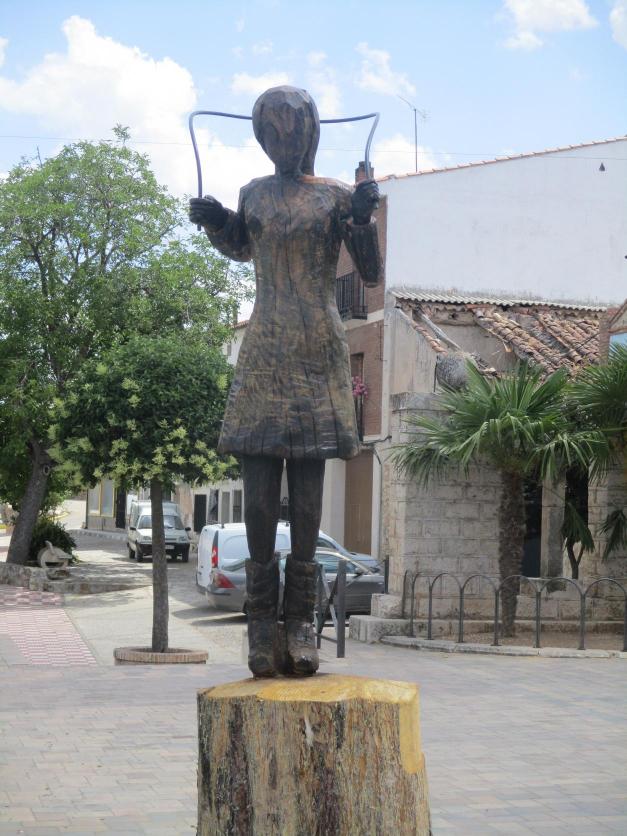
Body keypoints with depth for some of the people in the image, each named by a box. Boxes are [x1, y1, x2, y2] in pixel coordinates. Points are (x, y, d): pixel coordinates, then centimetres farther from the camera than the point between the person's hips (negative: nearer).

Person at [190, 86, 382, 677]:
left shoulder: (337, 196, 4)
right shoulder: (254, 194, 13)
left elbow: (371, 275, 2)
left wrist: (363, 221, -14)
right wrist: (216, 224, 13)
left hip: (318, 349, -2)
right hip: (264, 349, 2)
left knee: (308, 475, -4)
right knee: (259, 477, -5)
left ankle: (300, 618, -3)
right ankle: (262, 616, -2)